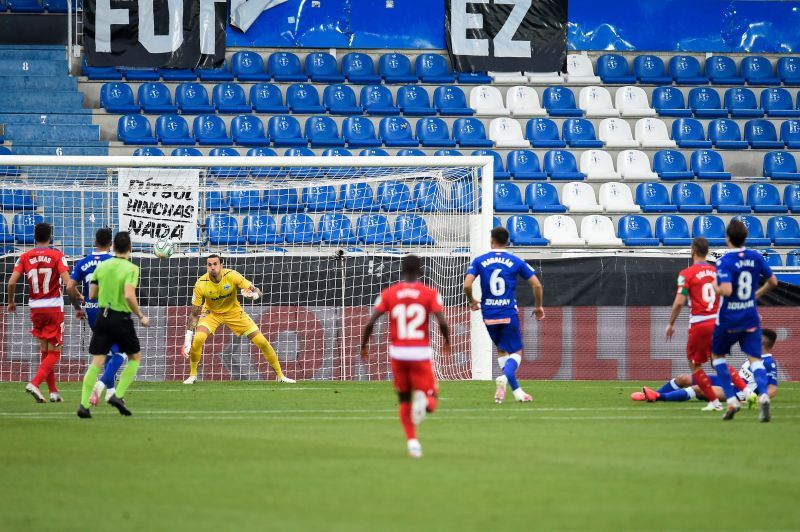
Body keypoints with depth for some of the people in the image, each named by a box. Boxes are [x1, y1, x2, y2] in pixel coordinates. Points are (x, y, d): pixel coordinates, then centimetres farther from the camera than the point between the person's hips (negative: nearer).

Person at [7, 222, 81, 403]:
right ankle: (35, 383, -19)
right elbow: (67, 282, -16)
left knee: (45, 351, 15)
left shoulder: (25, 257, 1)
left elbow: (12, 281, -5)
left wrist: (11, 302, 11)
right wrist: (77, 300, -3)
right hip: (54, 307, -4)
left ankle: (53, 391, 15)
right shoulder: (57, 256, -7)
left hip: (35, 308, 4)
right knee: (54, 352, 1)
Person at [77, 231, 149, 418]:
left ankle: (84, 404, -8)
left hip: (103, 317, 4)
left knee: (96, 362, 3)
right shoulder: (131, 269, -11)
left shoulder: (102, 266, 5)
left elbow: (92, 294, 8)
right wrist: (141, 317, -10)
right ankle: (118, 396, 4)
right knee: (135, 357, 17)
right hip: (121, 318, -4)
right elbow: (129, 296, -23)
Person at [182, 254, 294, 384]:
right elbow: (194, 313, -18)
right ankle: (192, 375, -5)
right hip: (212, 313, -1)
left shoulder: (232, 276, -26)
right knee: (197, 338, -28)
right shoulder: (201, 285, -25)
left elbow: (257, 292, -21)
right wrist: (188, 340, -22)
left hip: (234, 312, 1)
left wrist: (253, 294, -48)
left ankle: (280, 375, 13)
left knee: (262, 342, -5)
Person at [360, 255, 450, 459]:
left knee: (404, 401, 19)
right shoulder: (430, 293, -1)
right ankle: (423, 400, -29)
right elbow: (443, 322, -10)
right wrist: (447, 342, 9)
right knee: (431, 402, 7)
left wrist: (364, 345, 12)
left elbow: (370, 322, -4)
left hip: (398, 352, 2)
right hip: (421, 354, -2)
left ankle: (411, 440, 5)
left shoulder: (388, 294, 2)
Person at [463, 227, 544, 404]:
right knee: (516, 352, 6)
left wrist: (471, 301, 10)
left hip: (489, 315, 2)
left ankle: (516, 390, 19)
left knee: (502, 351, 19)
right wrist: (538, 306, 14)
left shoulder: (479, 261, 1)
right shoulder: (516, 262, 0)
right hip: (509, 314, -2)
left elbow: (467, 285, -10)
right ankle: (504, 377, -25)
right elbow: (537, 285, -1)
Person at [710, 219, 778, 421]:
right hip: (751, 319, 3)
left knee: (717, 355, 19)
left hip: (728, 320, -3)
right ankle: (763, 395, -29)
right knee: (755, 359, 0)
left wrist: (715, 287, -7)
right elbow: (773, 282, 7)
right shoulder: (756, 257, -1)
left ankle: (731, 399, 7)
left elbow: (726, 290, -28)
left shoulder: (724, 262, -16)